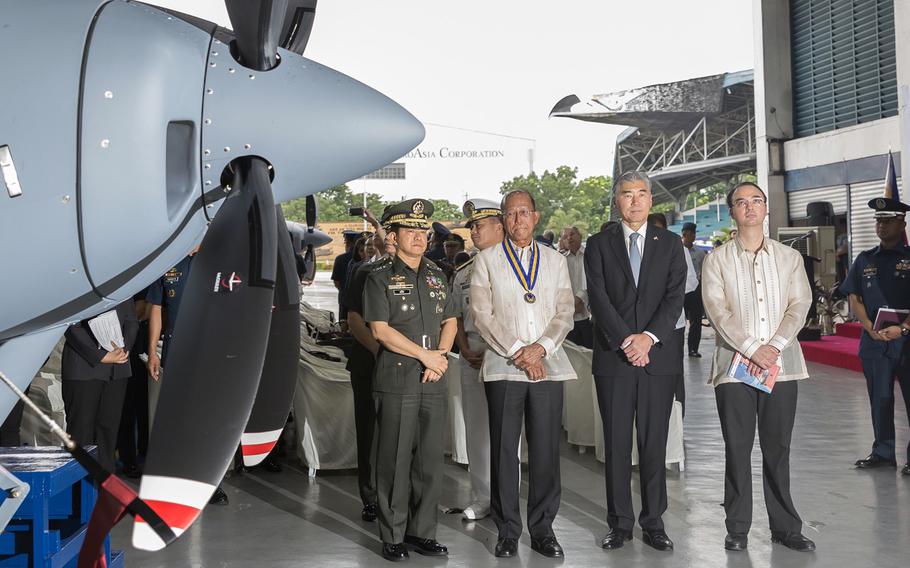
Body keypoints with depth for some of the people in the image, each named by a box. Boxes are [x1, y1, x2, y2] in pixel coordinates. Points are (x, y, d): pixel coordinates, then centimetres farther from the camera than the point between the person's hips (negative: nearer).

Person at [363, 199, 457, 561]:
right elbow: (380, 330, -9)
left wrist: (442, 355, -2)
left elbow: (450, 321, 16)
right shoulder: (380, 277, -1)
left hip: (433, 382, 5)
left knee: (431, 460, 7)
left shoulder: (437, 276, 15)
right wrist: (425, 355, -9)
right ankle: (393, 536, 9)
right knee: (395, 460, -1)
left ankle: (422, 531, 18)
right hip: (395, 381, -5)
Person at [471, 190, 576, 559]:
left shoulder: (556, 261, 15)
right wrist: (517, 352, -10)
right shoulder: (487, 260, 7)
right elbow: (482, 314, -2)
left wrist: (540, 347, -9)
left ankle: (542, 529, 12)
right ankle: (507, 531, 10)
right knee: (504, 451, 1)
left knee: (546, 451, 2)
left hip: (548, 365, 2)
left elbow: (565, 313, 7)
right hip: (503, 367, -2)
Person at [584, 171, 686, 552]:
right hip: (613, 358, 0)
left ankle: (653, 523, 13)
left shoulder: (670, 244, 9)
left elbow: (675, 296, -1)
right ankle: (620, 523, 12)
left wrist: (649, 337, -14)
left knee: (654, 443, 4)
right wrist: (626, 341, -14)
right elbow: (599, 299, -4)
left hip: (659, 355, 1)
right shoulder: (599, 245, 6)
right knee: (616, 444, 4)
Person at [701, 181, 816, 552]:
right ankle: (738, 528, 10)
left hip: (781, 364, 2)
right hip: (734, 364, -1)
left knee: (778, 448, 6)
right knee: (738, 448, 2)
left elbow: (799, 306, 2)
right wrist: (752, 349, -14)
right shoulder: (717, 260, 5)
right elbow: (717, 311, -5)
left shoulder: (789, 257, 11)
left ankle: (784, 526, 14)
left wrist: (774, 346, -12)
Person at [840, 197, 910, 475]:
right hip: (874, 342, 4)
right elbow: (855, 298, 9)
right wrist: (870, 328, -7)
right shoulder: (865, 260, 10)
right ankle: (883, 452, 22)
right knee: (880, 399, 11)